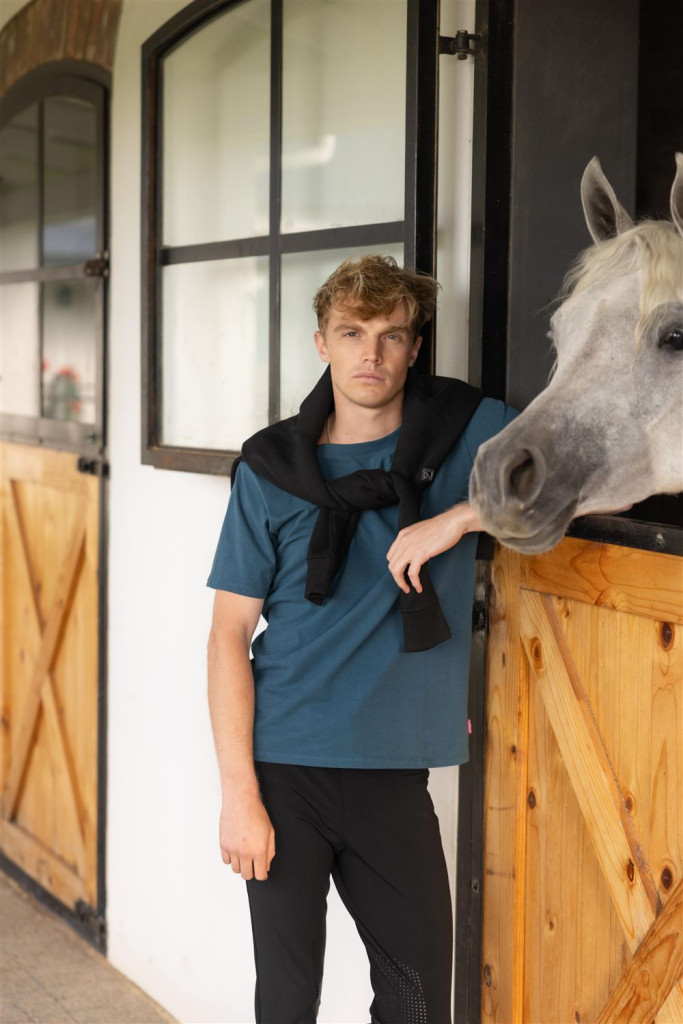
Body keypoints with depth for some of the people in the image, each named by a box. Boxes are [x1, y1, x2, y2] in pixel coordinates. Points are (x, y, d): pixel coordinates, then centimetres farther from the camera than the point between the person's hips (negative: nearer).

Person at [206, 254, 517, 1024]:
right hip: (285, 770, -1)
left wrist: (461, 515, -18)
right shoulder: (273, 468, -1)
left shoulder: (468, 432, 1)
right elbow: (230, 633, -2)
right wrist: (238, 792, -9)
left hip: (395, 772, 1)